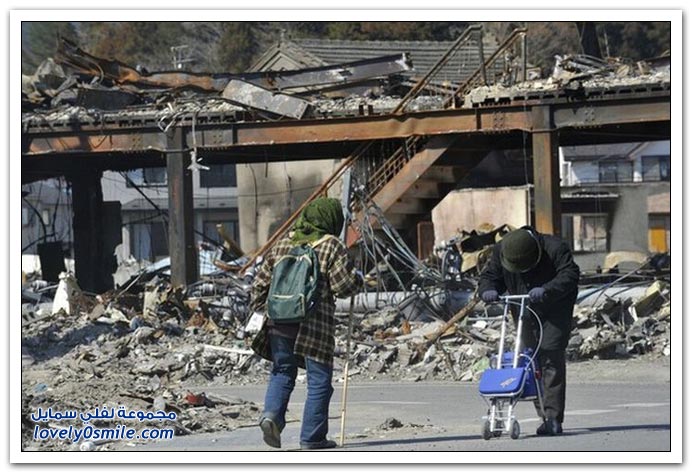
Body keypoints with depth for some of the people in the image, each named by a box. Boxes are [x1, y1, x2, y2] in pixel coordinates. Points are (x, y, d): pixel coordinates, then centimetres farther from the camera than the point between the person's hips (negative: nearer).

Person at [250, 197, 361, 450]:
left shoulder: (282, 245, 12)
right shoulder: (331, 247, -3)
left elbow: (261, 282, 13)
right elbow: (344, 285, -7)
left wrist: (258, 311, 21)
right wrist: (357, 278, 13)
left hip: (279, 321, 4)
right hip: (314, 324, -4)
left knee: (282, 372, 18)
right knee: (319, 379, 4)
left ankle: (272, 414, -7)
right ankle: (312, 436, 3)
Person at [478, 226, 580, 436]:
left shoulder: (555, 249, -22)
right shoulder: (500, 251, -8)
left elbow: (570, 276, -29)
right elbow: (489, 275, 1)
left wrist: (546, 291, -44)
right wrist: (488, 290, -22)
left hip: (554, 314, -5)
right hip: (525, 314, 5)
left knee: (551, 360, -16)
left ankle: (553, 417, -18)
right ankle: (546, 417, 9)